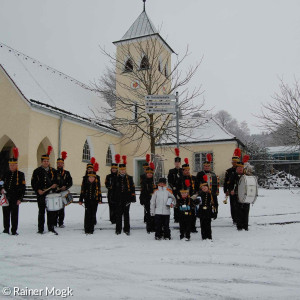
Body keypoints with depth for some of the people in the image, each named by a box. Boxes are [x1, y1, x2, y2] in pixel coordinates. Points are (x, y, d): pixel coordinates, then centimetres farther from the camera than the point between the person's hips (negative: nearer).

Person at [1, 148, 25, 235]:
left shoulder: (20, 174, 0)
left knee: (14, 215, 1)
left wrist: (20, 199, -9)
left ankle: (14, 231, 9)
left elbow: (23, 188, -2)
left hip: (15, 199, -3)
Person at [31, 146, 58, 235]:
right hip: (41, 194, -2)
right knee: (41, 212, 6)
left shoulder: (53, 171, 10)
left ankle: (51, 228, 13)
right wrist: (38, 190, -12)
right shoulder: (37, 171, 4)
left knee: (51, 212, 4)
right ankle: (41, 229, 14)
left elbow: (57, 181, 15)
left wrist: (55, 185, -6)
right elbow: (33, 182, 2)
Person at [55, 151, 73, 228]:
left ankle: (61, 223, 9)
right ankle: (55, 222, 14)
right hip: (55, 193, 0)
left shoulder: (67, 173, 9)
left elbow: (70, 183, 5)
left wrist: (65, 187, -11)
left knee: (62, 209, 3)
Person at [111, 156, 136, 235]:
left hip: (127, 199, 0)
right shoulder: (116, 178, 6)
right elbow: (113, 189, 8)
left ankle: (127, 229, 14)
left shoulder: (129, 178, 5)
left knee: (126, 214, 5)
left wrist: (132, 198, -2)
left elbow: (132, 188, 4)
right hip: (118, 199, 0)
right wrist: (113, 198, 4)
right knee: (119, 214, 4)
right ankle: (118, 230, 13)